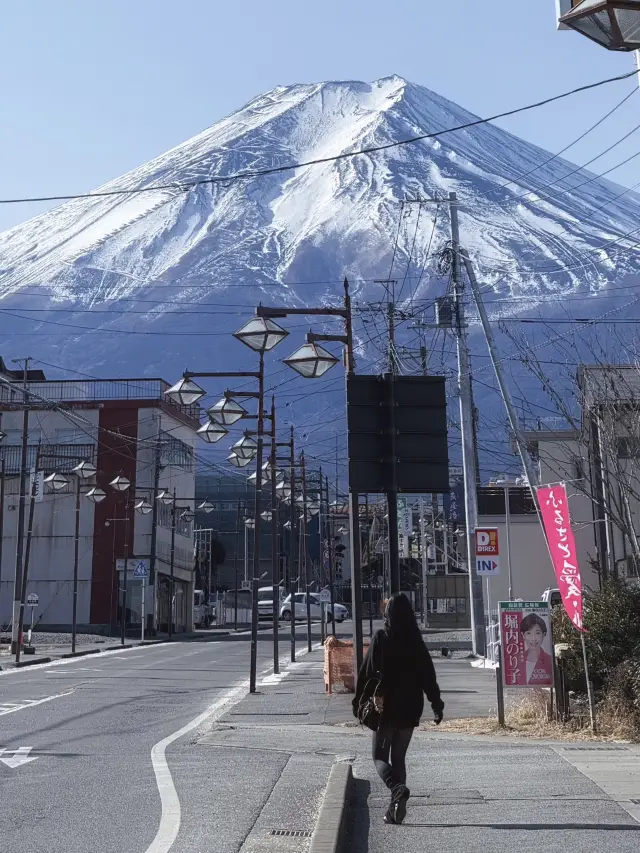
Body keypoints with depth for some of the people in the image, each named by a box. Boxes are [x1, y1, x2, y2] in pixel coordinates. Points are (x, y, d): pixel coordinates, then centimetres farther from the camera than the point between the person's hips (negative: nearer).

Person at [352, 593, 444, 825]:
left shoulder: (380, 639, -10)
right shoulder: (416, 642, 0)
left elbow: (367, 673, -9)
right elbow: (428, 675, 1)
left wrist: (359, 702, -1)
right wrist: (436, 704, 6)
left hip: (385, 707, -3)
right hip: (410, 709, 3)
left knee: (380, 757, 7)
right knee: (399, 757, 15)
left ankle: (397, 788, -20)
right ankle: (396, 807, 10)